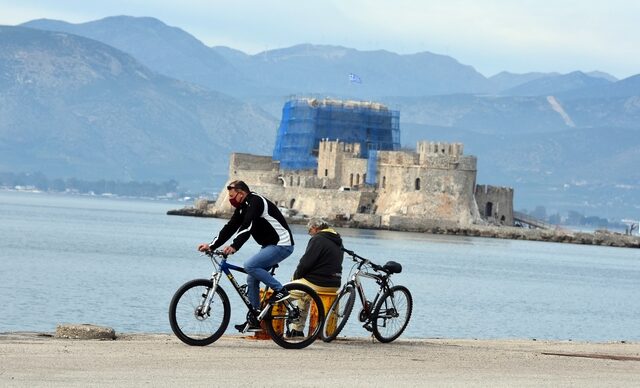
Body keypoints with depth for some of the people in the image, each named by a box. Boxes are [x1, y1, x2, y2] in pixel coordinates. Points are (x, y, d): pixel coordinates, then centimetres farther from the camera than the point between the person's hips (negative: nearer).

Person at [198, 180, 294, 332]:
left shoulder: (255, 202, -19)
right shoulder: (242, 207, 10)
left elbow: (247, 227, -32)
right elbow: (230, 227, 9)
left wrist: (234, 246, -43)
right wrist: (211, 245, 0)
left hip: (282, 245, -10)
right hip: (269, 245, 10)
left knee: (250, 265, -25)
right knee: (252, 279, 6)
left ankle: (280, 290, -15)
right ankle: (254, 320, 10)